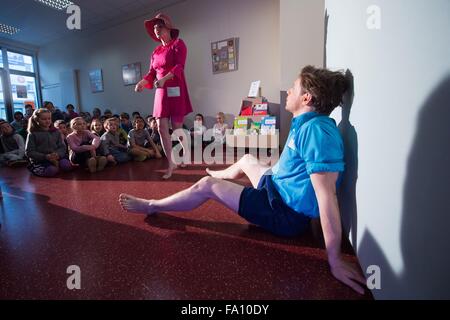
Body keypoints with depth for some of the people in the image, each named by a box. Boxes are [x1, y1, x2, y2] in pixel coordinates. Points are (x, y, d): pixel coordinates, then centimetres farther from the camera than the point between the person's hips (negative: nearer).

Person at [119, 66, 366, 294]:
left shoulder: (317, 130, -28)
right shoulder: (307, 124, 3)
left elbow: (326, 193, -34)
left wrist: (335, 260, -32)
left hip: (287, 213, -9)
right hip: (279, 188, 9)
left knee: (207, 186, -7)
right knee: (246, 160, 27)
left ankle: (151, 206, 15)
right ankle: (218, 174, 62)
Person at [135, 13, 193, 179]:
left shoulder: (178, 44, 0)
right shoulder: (156, 51, 19)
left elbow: (179, 67, -15)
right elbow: (152, 73, 13)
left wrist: (164, 78, -30)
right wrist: (142, 82, -7)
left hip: (176, 91, -6)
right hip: (161, 92, 6)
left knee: (177, 128, -2)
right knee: (162, 128, -3)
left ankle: (186, 154, 26)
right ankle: (171, 164, 5)